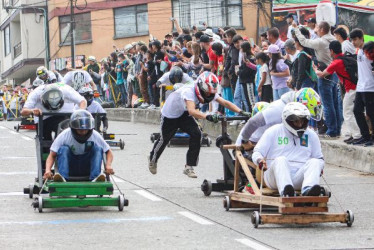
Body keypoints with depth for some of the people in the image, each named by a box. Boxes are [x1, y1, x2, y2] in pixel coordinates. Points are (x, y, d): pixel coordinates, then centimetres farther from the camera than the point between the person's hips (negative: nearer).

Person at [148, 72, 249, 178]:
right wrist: (207, 117, -70)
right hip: (170, 114, -5)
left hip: (184, 115, 6)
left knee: (196, 134, -15)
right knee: (165, 138, 11)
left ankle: (189, 167, -6)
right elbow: (191, 110, -56)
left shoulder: (210, 92, -20)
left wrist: (240, 112, -37)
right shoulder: (189, 91, -41)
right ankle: (152, 159, 42)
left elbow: (225, 103, -22)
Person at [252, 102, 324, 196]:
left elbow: (320, 158, 28)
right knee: (280, 160, -34)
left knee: (314, 162, -25)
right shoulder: (273, 132, 12)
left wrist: (318, 167, 3)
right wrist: (260, 160, -16)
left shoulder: (311, 135, 21)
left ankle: (308, 190, -55)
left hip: (299, 178, 2)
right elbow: (257, 152, 9)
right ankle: (285, 191, -62)